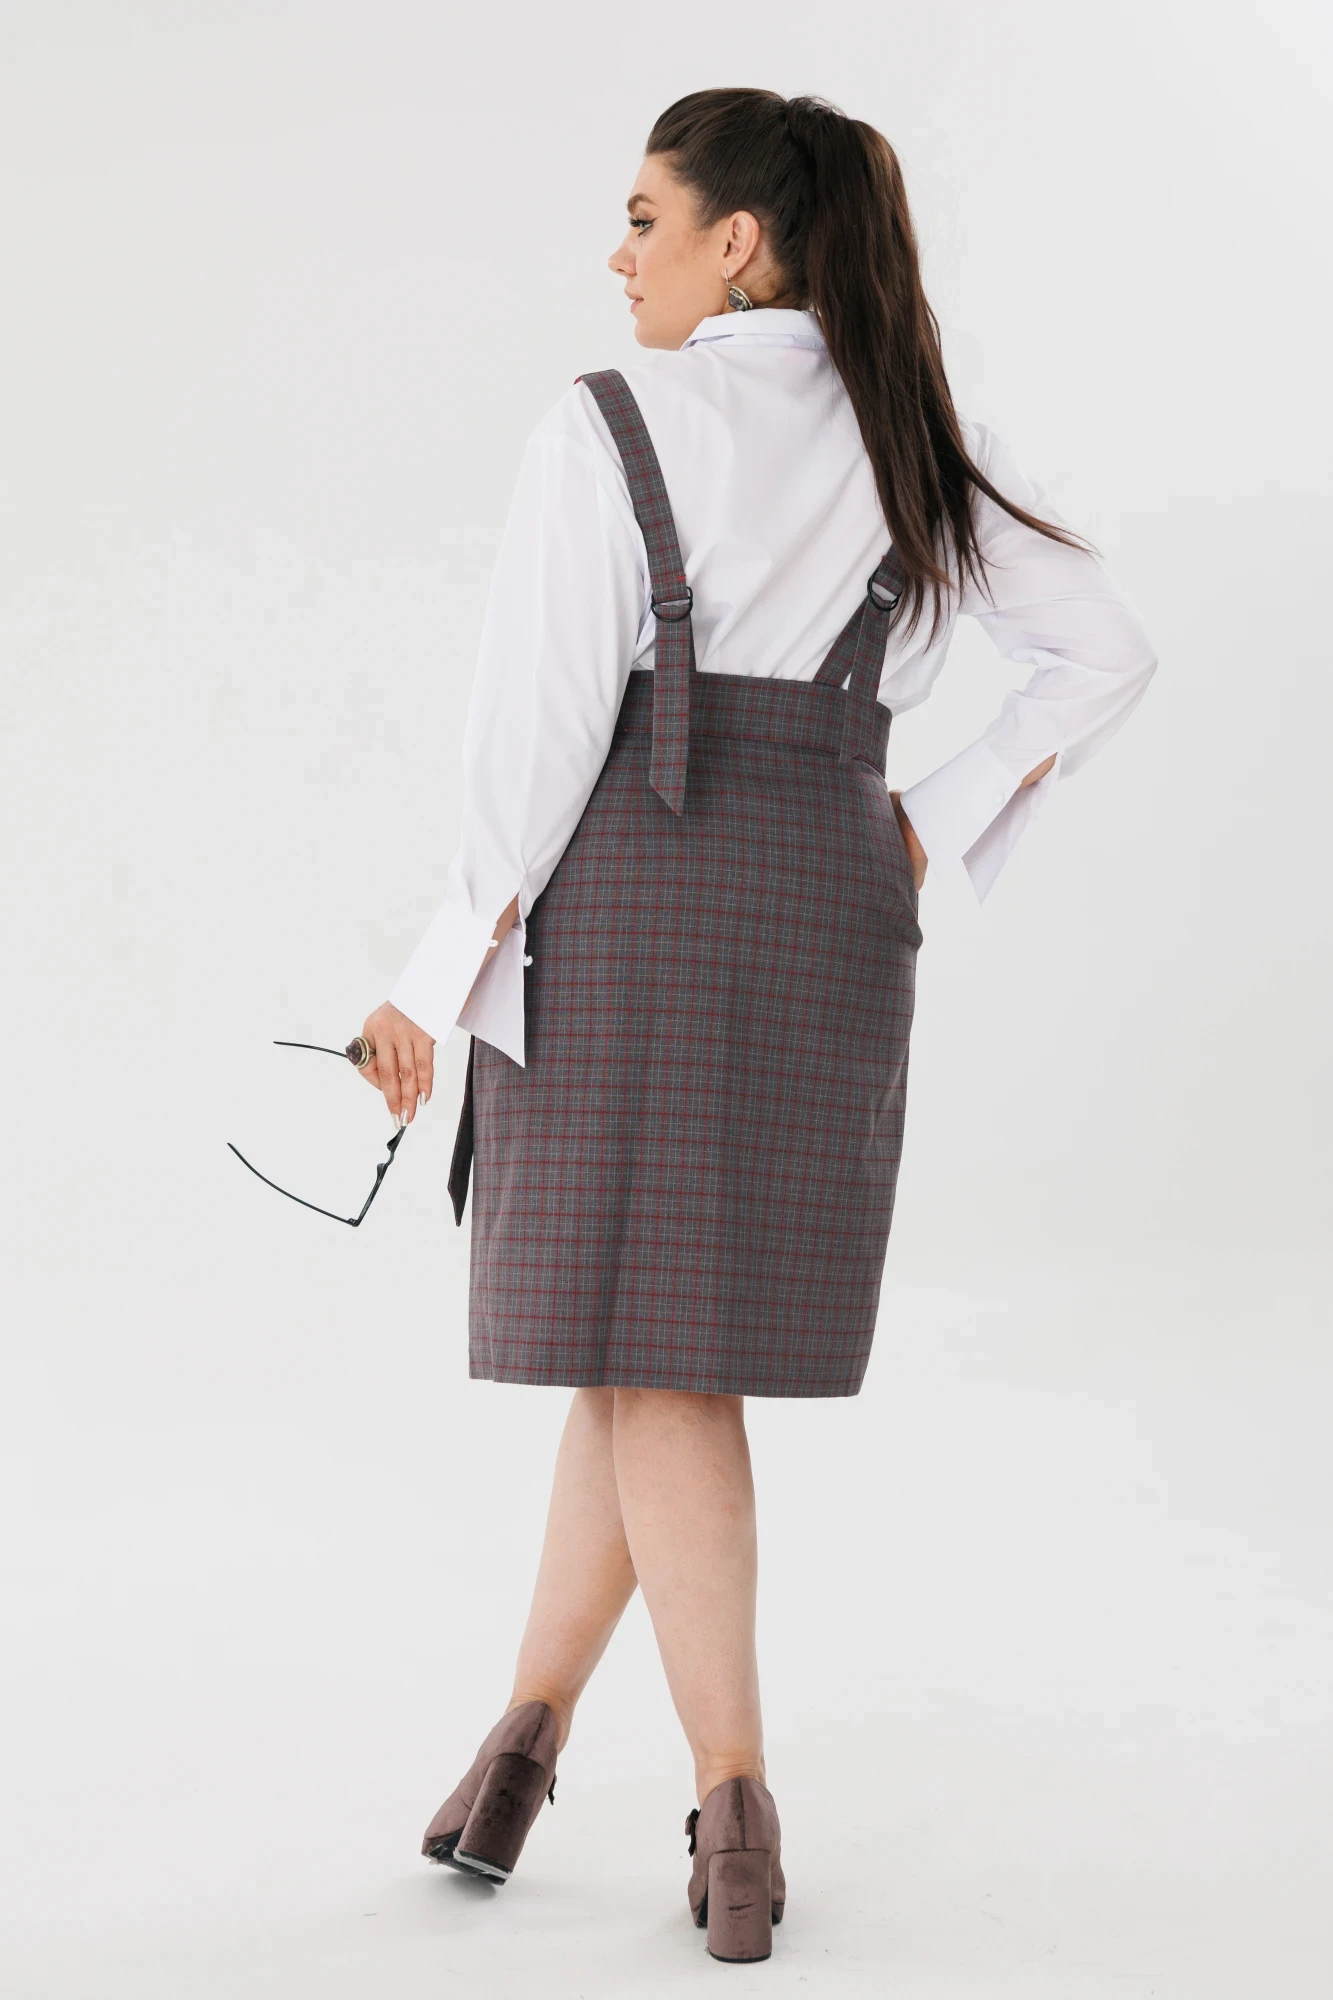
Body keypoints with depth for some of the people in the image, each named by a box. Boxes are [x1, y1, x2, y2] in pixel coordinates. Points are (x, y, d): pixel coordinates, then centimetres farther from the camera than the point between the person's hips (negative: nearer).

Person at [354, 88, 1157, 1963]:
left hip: (619, 911, -4)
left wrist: (439, 982, -5)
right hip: (832, 928, 5)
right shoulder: (922, 446, 6)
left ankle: (735, 1799, 2)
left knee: (652, 1355, 4)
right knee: (650, 1331, 16)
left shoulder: (604, 432, -9)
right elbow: (1107, 653, 5)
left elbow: (539, 734, -12)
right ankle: (529, 1722, 21)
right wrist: (936, 829, 7)